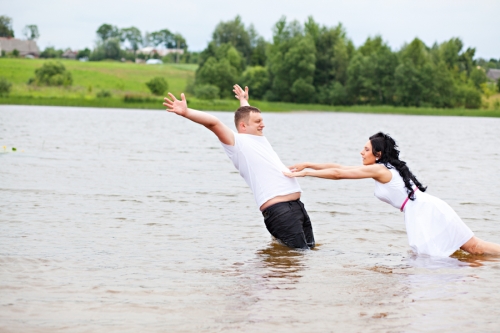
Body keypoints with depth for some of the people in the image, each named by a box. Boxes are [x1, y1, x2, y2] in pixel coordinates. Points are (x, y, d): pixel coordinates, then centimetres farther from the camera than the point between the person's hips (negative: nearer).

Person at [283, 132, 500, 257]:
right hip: (429, 209, 9)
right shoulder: (386, 168, 18)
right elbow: (340, 168, 18)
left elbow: (338, 174, -11)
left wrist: (304, 173, -4)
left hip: (423, 212, -9)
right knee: (474, 247, 6)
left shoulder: (378, 170, -8)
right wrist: (307, 165, 16)